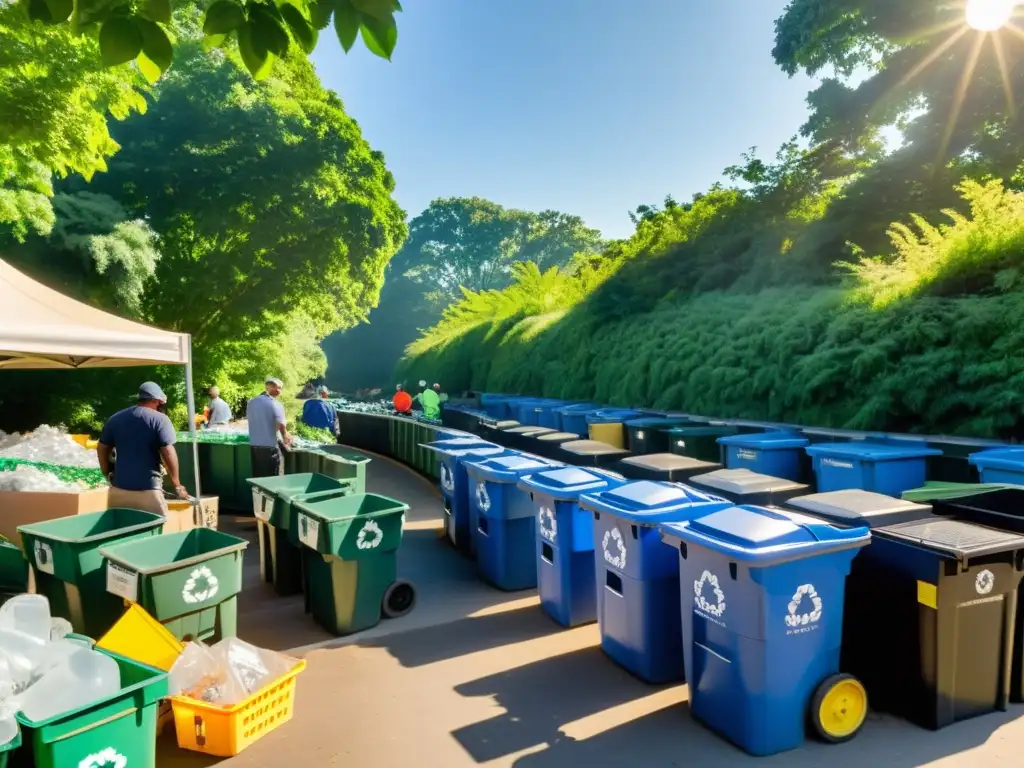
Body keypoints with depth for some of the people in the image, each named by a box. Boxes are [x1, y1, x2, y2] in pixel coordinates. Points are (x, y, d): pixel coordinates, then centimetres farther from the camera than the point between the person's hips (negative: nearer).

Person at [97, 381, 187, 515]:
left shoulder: (115, 419, 11)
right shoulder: (159, 419, -6)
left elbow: (102, 448, 16)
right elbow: (168, 453, -12)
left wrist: (108, 475, 28)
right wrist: (177, 484, -4)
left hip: (119, 489, 6)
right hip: (148, 490, -5)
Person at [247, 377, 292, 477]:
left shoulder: (251, 402, 4)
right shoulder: (276, 405, -13)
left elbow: (249, 419, 13)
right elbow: (281, 426, -16)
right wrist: (286, 438, 5)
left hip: (254, 445, 5)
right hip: (270, 446, -5)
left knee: (257, 477, 15)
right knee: (271, 479, 4)